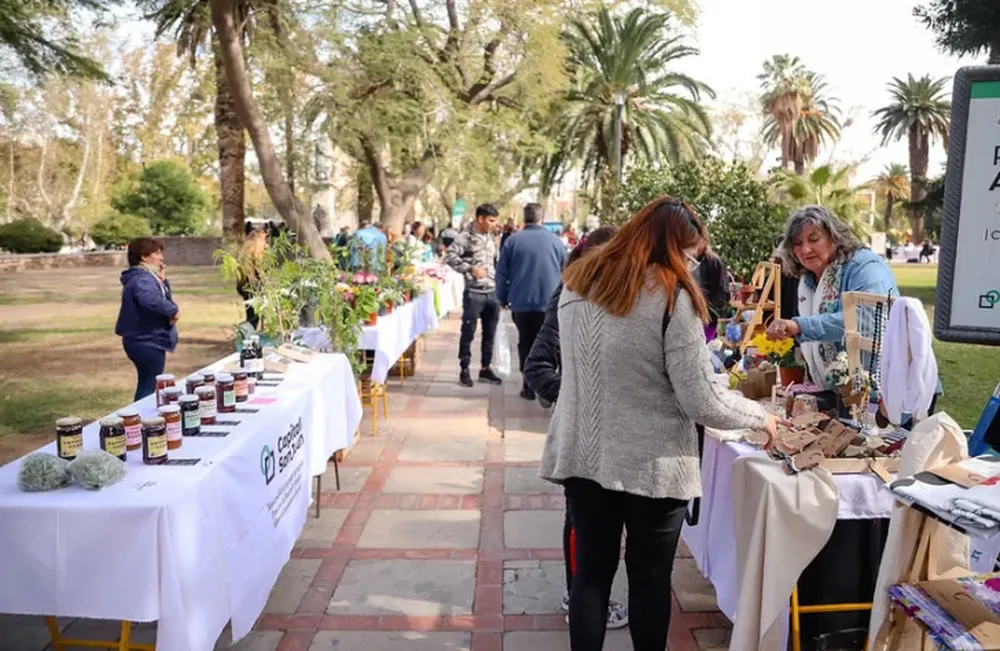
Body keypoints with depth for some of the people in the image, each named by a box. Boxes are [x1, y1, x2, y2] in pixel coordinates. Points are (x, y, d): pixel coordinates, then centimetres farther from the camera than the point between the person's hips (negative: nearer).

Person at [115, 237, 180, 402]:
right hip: (147, 342, -11)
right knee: (148, 386, -3)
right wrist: (173, 309, -28)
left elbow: (164, 297, 19)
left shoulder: (147, 277, 13)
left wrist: (162, 281, 4)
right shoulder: (142, 279, -20)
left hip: (145, 341, 11)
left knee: (146, 385, 20)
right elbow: (150, 300, -41)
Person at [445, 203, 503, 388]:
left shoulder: (491, 238, 14)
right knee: (468, 333, 2)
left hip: (492, 293, 7)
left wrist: (500, 288, 14)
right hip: (474, 293, -6)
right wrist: (471, 269, -22)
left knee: (490, 334, 11)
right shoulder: (465, 237, -8)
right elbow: (449, 256, -18)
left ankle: (485, 368, 22)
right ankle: (464, 370, 12)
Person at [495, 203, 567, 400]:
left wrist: (502, 298, 12)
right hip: (549, 303, 0)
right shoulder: (555, 241, 2)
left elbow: (501, 273, 1)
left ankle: (529, 387, 8)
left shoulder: (513, 240, 0)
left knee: (526, 344, 9)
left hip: (521, 303, 0)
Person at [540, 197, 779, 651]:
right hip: (651, 463, -4)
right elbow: (702, 402, -14)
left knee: (591, 571, 15)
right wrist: (759, 416, 2)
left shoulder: (576, 284, 4)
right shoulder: (670, 297, -15)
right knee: (650, 578, 13)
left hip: (584, 456, 5)